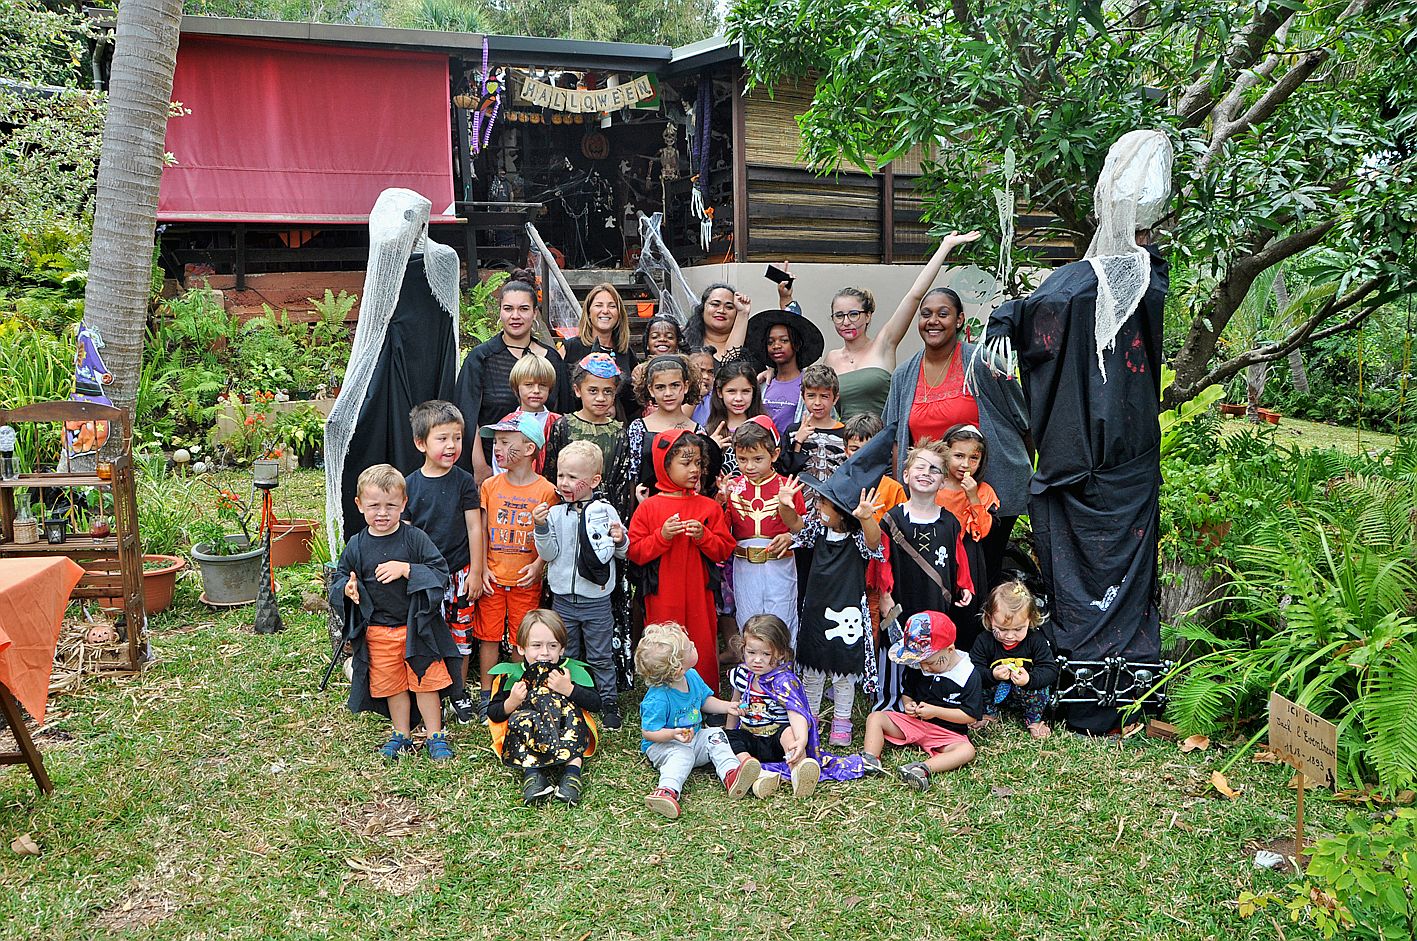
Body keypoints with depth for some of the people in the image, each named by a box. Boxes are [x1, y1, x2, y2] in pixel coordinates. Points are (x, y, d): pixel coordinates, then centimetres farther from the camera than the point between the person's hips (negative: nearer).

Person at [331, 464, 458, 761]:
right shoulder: (356, 546, -1)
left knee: (425, 682, 6)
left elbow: (441, 573, -13)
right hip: (377, 631, 2)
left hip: (416, 625, -2)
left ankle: (436, 737, 21)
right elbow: (338, 579, 9)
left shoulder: (415, 538, -9)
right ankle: (402, 736, 32)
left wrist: (406, 569, -25)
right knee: (392, 686, 15)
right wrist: (347, 589, -13)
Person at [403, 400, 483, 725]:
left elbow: (474, 527, -2)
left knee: (460, 634, 8)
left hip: (460, 572, 0)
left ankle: (459, 694, 25)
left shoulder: (464, 481, -4)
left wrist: (476, 571, -3)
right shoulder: (410, 484, -1)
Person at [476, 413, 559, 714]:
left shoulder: (546, 490, -7)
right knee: (489, 635, 8)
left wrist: (538, 565, -15)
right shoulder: (490, 486, 1)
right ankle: (487, 694, 21)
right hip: (492, 578, 2)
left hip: (526, 579, -2)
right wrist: (481, 568, -3)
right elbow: (481, 531, 4)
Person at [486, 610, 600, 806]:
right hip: (523, 740, 0)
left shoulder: (572, 671, 2)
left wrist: (569, 689, -20)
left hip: (568, 733, 0)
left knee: (569, 709, -28)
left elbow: (595, 704, -6)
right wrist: (511, 703, -14)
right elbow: (493, 714, 6)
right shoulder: (511, 675, 4)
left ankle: (573, 768, -42)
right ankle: (531, 770, -43)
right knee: (522, 718, -29)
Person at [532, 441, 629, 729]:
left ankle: (609, 702, 23)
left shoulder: (606, 512, -5)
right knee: (566, 656, 15)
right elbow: (548, 554, -5)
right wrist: (541, 528, -18)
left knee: (601, 657, 9)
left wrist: (620, 541, -18)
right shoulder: (554, 513, -1)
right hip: (563, 600, 2)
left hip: (596, 600, -2)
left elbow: (622, 553, 4)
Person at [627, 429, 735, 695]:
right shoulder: (649, 508, -1)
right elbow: (635, 552, -3)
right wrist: (662, 536, -16)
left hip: (699, 596, 1)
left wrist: (703, 536, -13)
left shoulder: (709, 507, 4)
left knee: (703, 651, 6)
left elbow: (725, 550, 4)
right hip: (662, 598, -1)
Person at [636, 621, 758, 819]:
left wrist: (726, 707, 3)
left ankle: (731, 774, -33)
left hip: (694, 738, 7)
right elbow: (648, 732, -21)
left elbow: (704, 700, 17)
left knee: (716, 736, -13)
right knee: (681, 754, -33)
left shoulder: (692, 677, -2)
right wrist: (673, 734, -35)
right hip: (662, 745, -7)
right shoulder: (658, 698, -27)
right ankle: (668, 790, -57)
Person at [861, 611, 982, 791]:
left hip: (949, 732, -4)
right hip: (914, 721, 4)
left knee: (967, 750, -34)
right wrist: (908, 704, -8)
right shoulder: (917, 667, 0)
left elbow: (971, 716, -13)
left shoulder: (968, 675, -13)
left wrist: (935, 711, -19)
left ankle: (924, 768, -51)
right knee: (875, 717, -10)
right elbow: (908, 693, 17)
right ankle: (870, 760, -30)